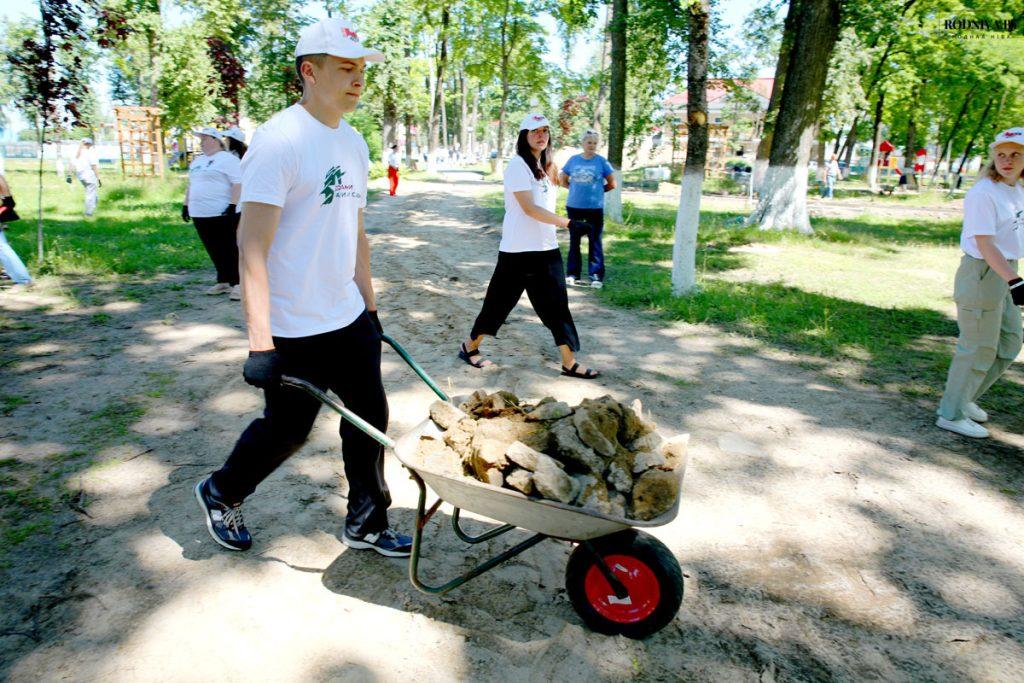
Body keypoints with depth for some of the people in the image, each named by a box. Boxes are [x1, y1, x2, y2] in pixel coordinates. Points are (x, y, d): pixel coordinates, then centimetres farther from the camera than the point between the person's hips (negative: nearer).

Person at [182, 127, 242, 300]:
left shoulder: (227, 159, -6)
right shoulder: (197, 161, 21)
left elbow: (238, 183, -15)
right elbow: (190, 184, 28)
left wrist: (232, 206, -23)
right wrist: (186, 205, 22)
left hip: (222, 214, -8)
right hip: (201, 214, 8)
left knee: (229, 249, -7)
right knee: (214, 250, 11)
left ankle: (237, 284, -4)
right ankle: (223, 281, 20)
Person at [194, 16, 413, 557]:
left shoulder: (353, 142, 10)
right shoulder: (279, 140, -16)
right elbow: (253, 247, -20)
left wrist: (368, 307, 18)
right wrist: (260, 343, -23)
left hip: (348, 320, 8)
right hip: (295, 331, -8)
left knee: (370, 417, 12)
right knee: (286, 430, 7)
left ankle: (365, 525, 30)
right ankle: (220, 495, 37)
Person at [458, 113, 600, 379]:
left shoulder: (545, 166, 13)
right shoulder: (518, 165, -13)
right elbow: (529, 208, -22)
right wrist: (568, 222, -26)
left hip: (546, 248, 7)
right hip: (519, 250, -7)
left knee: (557, 304, 4)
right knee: (500, 302, 5)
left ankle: (569, 363, 9)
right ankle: (470, 347, 25)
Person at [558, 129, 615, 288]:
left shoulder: (601, 161, -3)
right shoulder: (573, 160, 4)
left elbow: (612, 184, 2)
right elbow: (562, 180, 14)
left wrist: (597, 190, 7)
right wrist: (576, 188, 5)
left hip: (595, 208, -3)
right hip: (574, 207, 3)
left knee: (595, 242, 0)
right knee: (574, 241, 10)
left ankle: (596, 275, 4)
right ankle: (572, 273, 19)